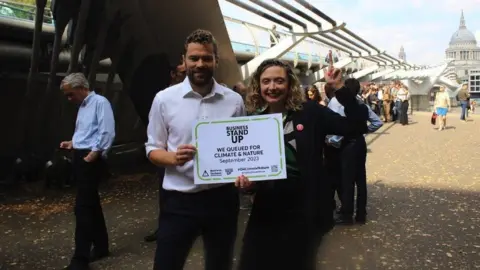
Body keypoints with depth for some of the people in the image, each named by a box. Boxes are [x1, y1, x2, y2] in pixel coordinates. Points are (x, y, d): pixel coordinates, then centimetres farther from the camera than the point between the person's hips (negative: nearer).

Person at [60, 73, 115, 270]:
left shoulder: (100, 102, -10)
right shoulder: (82, 106, 18)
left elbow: (107, 133, -18)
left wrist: (92, 155, -20)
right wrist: (72, 143, 10)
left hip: (91, 159, -10)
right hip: (80, 157, 10)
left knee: (83, 206, -9)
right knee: (91, 203, 15)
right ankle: (101, 246, 27)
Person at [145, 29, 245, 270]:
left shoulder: (234, 100, 1)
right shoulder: (164, 99, -2)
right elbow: (153, 149, 2)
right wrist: (173, 157, -19)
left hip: (222, 198, 2)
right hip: (179, 201, -1)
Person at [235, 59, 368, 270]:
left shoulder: (309, 112, -7)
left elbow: (356, 126, -13)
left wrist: (340, 88, -20)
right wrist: (243, 176, -13)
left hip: (303, 211, -2)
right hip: (266, 211, 3)